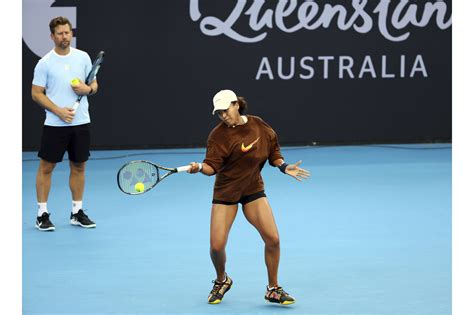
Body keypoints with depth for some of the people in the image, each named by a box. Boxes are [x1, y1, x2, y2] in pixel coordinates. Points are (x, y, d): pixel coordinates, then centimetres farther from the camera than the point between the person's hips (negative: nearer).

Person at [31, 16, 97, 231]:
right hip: (55, 124, -3)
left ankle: (77, 212, 20)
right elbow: (36, 93, -5)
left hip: (81, 122, 4)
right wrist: (59, 111, -15)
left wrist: (88, 89, -12)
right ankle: (42, 214, 7)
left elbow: (94, 84, 13)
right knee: (46, 167, 0)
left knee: (79, 167, 9)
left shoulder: (83, 57, 5)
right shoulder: (45, 63, -5)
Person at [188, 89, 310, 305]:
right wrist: (200, 167, -39)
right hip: (225, 192, -2)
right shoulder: (218, 135, -13)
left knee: (272, 239, -10)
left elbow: (273, 150, 12)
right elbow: (212, 166, -20)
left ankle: (273, 289, 8)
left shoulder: (259, 126, -2)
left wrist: (284, 167, -1)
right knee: (217, 246, -8)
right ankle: (221, 281, 26)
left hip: (254, 190, 2)